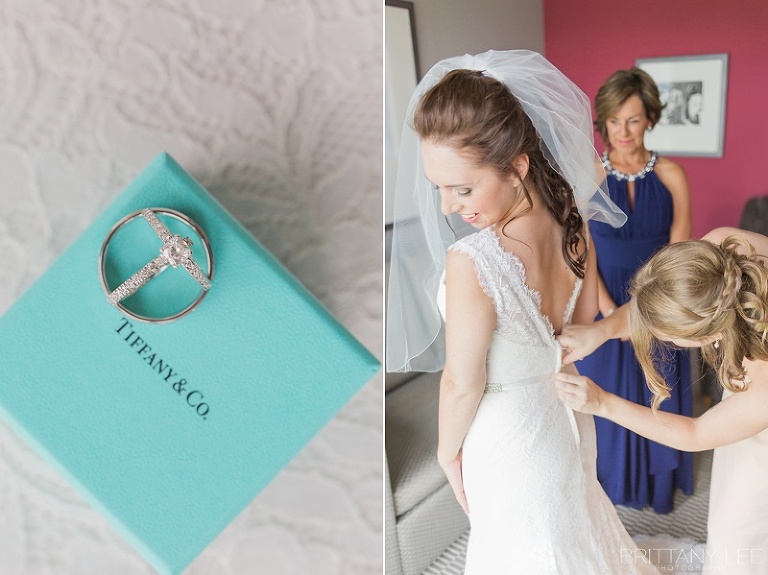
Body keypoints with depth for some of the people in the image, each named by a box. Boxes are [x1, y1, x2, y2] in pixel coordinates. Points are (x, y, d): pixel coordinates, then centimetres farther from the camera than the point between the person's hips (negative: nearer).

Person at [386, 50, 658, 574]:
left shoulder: (470, 261, -37)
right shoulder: (571, 219, -16)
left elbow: (463, 385, -23)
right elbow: (586, 316, 0)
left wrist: (447, 450, -7)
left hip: (509, 444, -7)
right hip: (567, 418, 7)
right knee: (574, 523, 35)